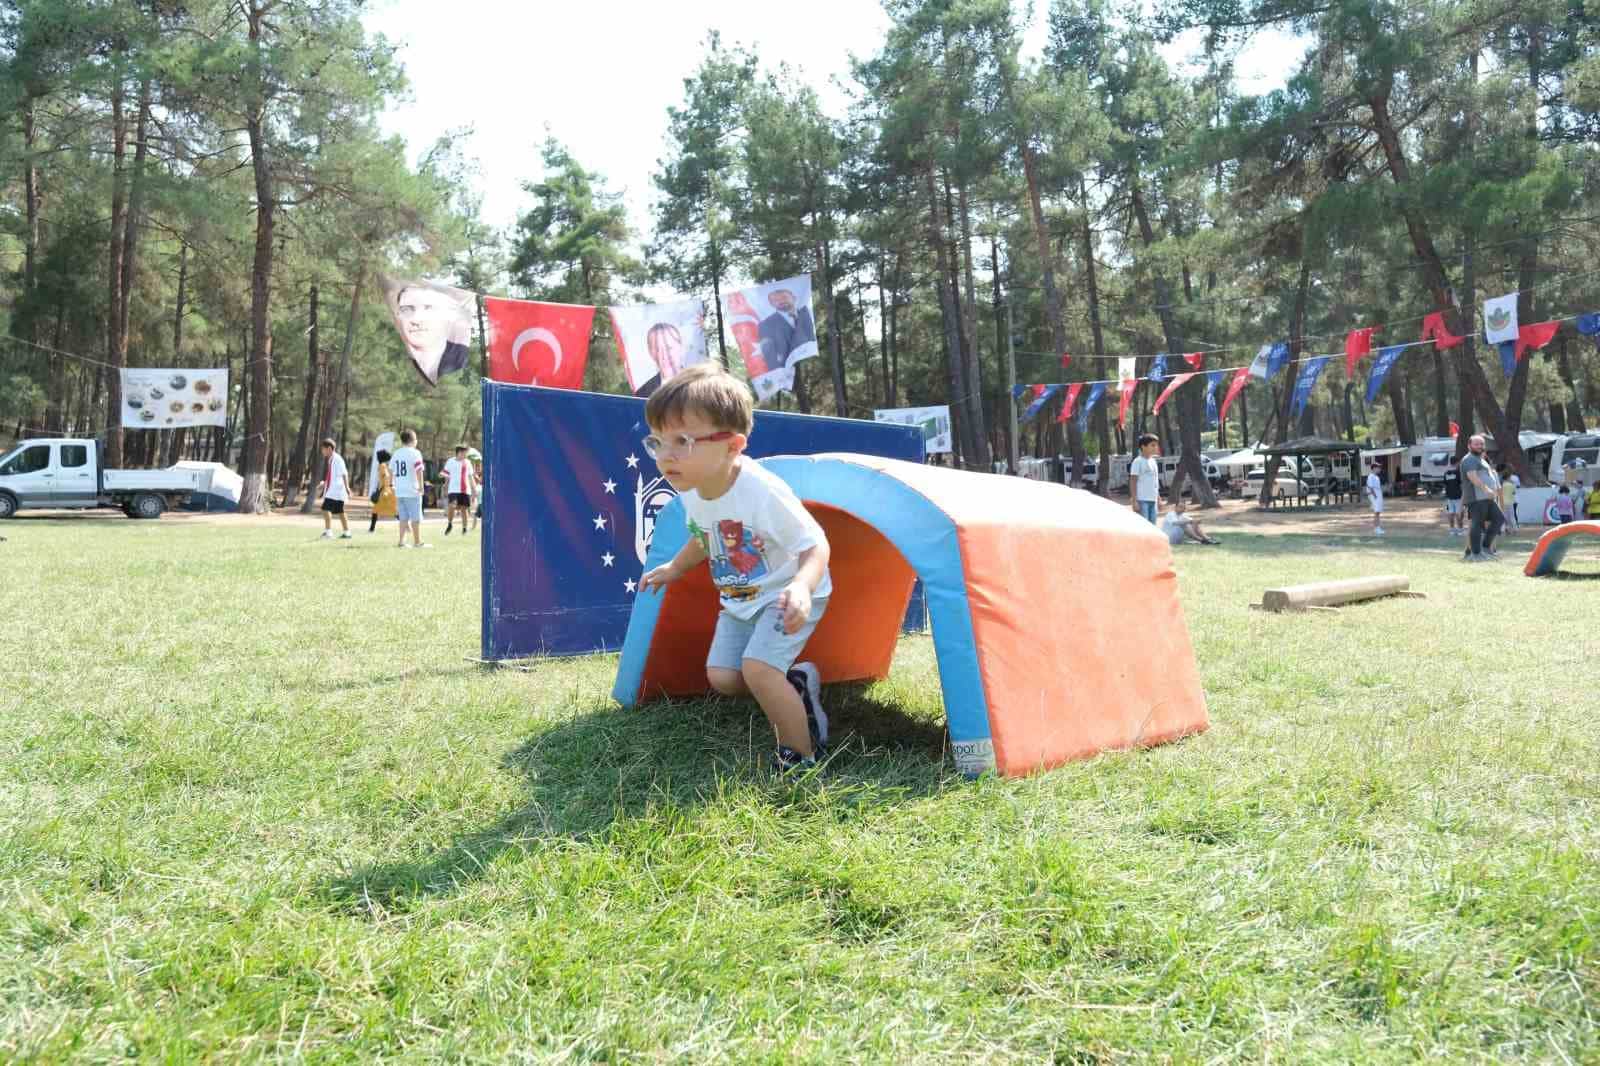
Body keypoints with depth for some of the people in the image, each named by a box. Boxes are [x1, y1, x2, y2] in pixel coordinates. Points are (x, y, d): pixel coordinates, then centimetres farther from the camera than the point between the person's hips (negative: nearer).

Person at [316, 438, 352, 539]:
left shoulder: (337, 459, -14)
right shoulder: (328, 460, 14)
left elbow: (344, 474, -19)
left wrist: (347, 487, -25)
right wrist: (323, 485, 30)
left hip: (336, 490, -10)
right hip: (330, 490, 10)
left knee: (326, 508, -16)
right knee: (340, 511, 13)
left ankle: (328, 531, -17)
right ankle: (346, 532, 19)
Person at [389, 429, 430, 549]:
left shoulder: (396, 454, 11)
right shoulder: (415, 453, -10)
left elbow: (390, 470, 14)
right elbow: (418, 470, -20)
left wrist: (394, 484, 22)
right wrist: (421, 486, -14)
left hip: (399, 491, 6)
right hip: (412, 491, -6)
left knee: (403, 517, 12)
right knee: (416, 518, 2)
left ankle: (402, 541, 7)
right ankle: (418, 542, 7)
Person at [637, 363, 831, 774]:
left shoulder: (764, 493, -34)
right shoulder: (691, 494, -9)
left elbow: (815, 546, -29)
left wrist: (801, 588, -47)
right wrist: (674, 568, 20)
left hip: (786, 597, -8)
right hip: (740, 601, 8)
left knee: (756, 667, -24)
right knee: (721, 676, 1)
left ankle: (802, 757, -6)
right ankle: (797, 682, 23)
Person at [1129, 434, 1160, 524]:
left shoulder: (1153, 461, 16)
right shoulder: (1138, 462, -8)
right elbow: (1134, 482, -10)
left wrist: (1159, 498, 19)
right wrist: (1134, 501, -15)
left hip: (1153, 500, 8)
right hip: (1142, 500, -8)